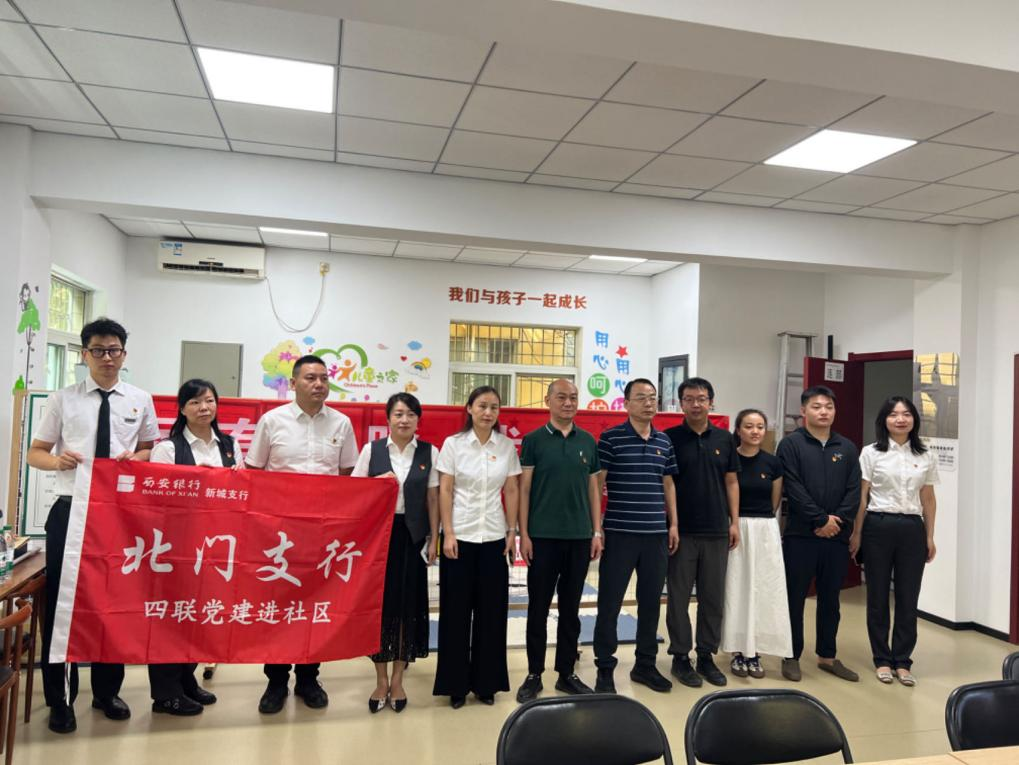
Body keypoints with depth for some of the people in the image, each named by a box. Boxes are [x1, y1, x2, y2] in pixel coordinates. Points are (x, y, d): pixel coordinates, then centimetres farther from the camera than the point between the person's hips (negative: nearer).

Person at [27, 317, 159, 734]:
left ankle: (107, 691, 28)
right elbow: (35, 453, 6)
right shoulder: (63, 399, 2)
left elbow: (150, 449, 14)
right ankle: (59, 699, 22)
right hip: (71, 508, -1)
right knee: (61, 602, 5)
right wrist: (57, 460, -16)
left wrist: (135, 459, -9)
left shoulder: (140, 400, 5)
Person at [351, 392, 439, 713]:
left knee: (408, 603, 6)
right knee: (378, 602, 4)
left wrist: (433, 539, 1)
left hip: (412, 535, 0)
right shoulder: (371, 450, 1)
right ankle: (381, 680, 20)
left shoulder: (430, 453, 1)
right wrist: (378, 482, -12)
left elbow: (433, 499, 3)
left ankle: (397, 680, 22)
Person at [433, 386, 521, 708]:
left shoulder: (507, 446, 3)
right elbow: (445, 491, -4)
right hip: (460, 535, -2)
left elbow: (512, 491, 6)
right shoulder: (453, 443, -3)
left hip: (494, 537, 2)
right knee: (457, 610, 5)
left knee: (491, 609, 7)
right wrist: (448, 534, -10)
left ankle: (486, 681, 22)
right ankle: (456, 683, 19)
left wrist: (512, 531, 3)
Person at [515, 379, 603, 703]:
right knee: (538, 609, 5)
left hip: (579, 537, 3)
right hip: (543, 536, -3)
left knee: (571, 609, 12)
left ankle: (566, 673, 24)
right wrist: (523, 534, -8)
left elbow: (593, 489, 10)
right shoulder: (533, 440, -1)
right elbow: (524, 489, -3)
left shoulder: (588, 441, 8)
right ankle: (534, 674, 18)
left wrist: (597, 532, 5)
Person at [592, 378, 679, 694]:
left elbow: (668, 484, 17)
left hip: (656, 534, 5)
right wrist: (595, 527, -9)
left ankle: (645, 664, 28)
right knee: (610, 603, 2)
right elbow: (596, 484, -6)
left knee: (651, 601, 13)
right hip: (619, 533, -5)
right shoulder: (610, 438, -5)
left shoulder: (665, 441, 9)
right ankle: (605, 669, 15)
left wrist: (673, 523, 11)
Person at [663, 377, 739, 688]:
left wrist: (734, 522, 4)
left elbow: (731, 482, 10)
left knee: (713, 598, 10)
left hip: (717, 532, 3)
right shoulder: (669, 438, -3)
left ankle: (706, 656, 23)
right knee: (679, 597, 4)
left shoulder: (724, 439, 7)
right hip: (682, 531, -3)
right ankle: (680, 657, 16)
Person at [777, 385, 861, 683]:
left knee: (830, 599, 14)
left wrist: (839, 520, -10)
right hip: (800, 535, -4)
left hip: (837, 536, 4)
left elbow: (854, 490, 4)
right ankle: (791, 656, 16)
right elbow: (793, 488, -11)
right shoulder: (791, 444, -3)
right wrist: (820, 520, -14)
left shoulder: (847, 447, 10)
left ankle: (827, 656, 27)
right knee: (795, 597, 4)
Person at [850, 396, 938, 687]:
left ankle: (903, 661, 19)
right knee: (878, 596, 7)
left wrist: (930, 537, 9)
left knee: (908, 598, 6)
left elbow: (928, 499, 11)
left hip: (912, 529, 2)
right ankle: (882, 659, 19)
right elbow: (861, 496, -1)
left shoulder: (926, 457, 7)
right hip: (878, 527, -2)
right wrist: (856, 534, -2)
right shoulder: (871, 453, -1)